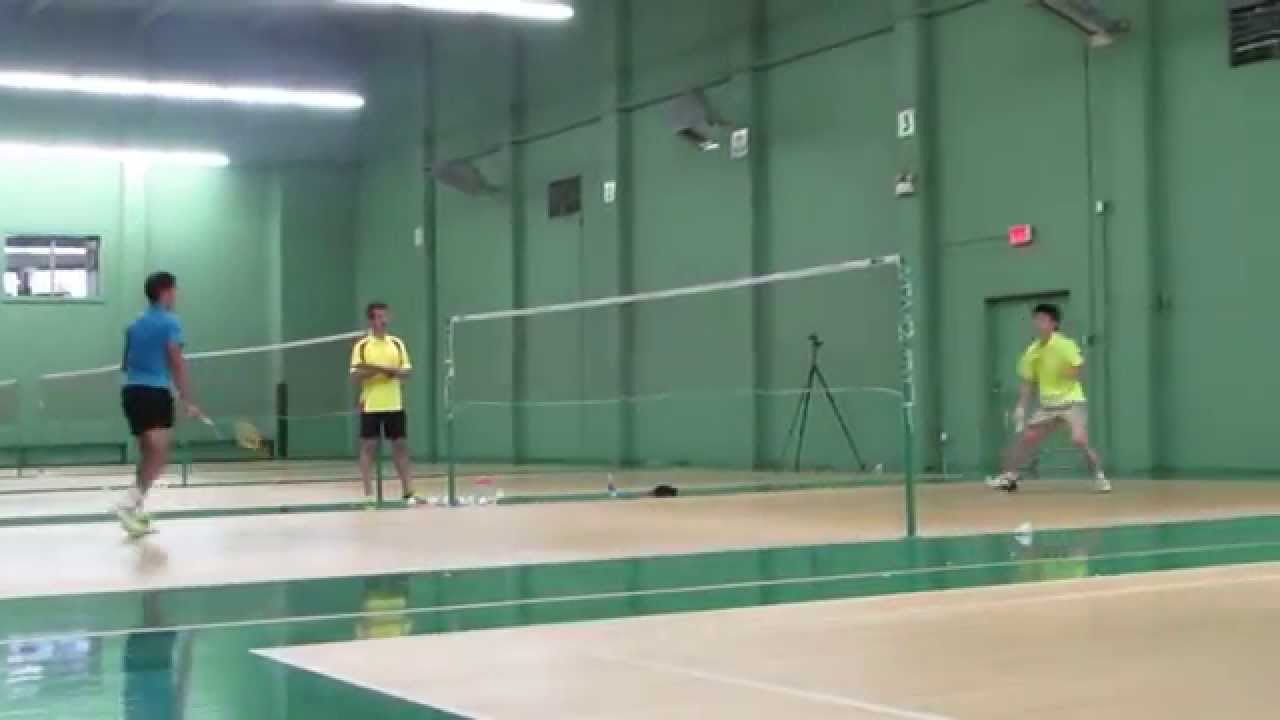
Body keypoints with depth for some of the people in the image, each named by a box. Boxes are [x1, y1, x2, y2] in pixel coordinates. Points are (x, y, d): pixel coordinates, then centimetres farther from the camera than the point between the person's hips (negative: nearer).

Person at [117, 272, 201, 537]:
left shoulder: (136, 324, 17)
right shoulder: (170, 322, -5)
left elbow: (126, 364, 21)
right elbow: (177, 364, -10)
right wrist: (187, 401, -8)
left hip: (131, 391, 8)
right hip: (155, 393, -8)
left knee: (148, 454, 14)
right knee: (159, 455, -11)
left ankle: (137, 514, 13)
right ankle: (130, 502, -27)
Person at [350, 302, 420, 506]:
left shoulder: (397, 343, 7)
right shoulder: (362, 346, -2)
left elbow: (407, 372, 3)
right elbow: (355, 376, -8)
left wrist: (391, 370, -17)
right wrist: (377, 370, -22)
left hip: (394, 405, 3)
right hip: (370, 406, -3)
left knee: (400, 447, 5)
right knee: (368, 448, 0)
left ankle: (408, 492, 10)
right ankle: (368, 495, 4)